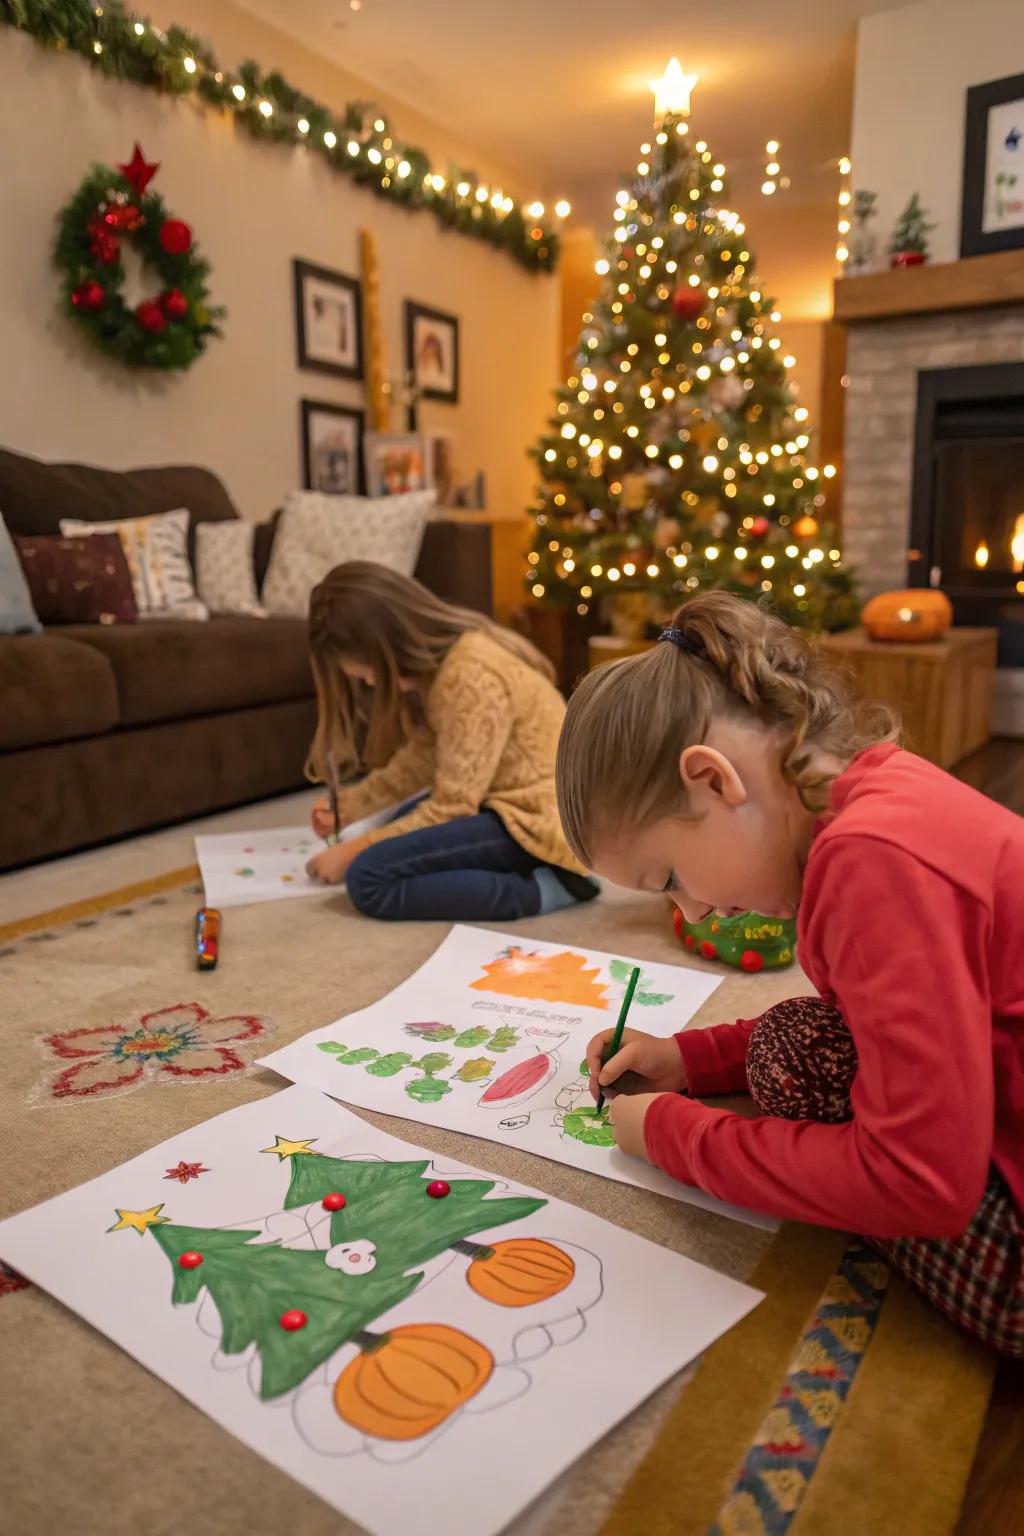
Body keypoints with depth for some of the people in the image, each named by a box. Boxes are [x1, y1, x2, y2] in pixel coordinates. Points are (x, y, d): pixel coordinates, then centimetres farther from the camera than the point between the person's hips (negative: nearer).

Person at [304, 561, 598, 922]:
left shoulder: (473, 675, -25)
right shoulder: (443, 654, 4)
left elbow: (451, 807, -22)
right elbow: (423, 754, 13)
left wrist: (355, 851, -13)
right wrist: (352, 803, 4)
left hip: (539, 820, -11)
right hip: (510, 802, 11)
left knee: (368, 878, -19)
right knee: (398, 830, 31)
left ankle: (542, 889, -16)